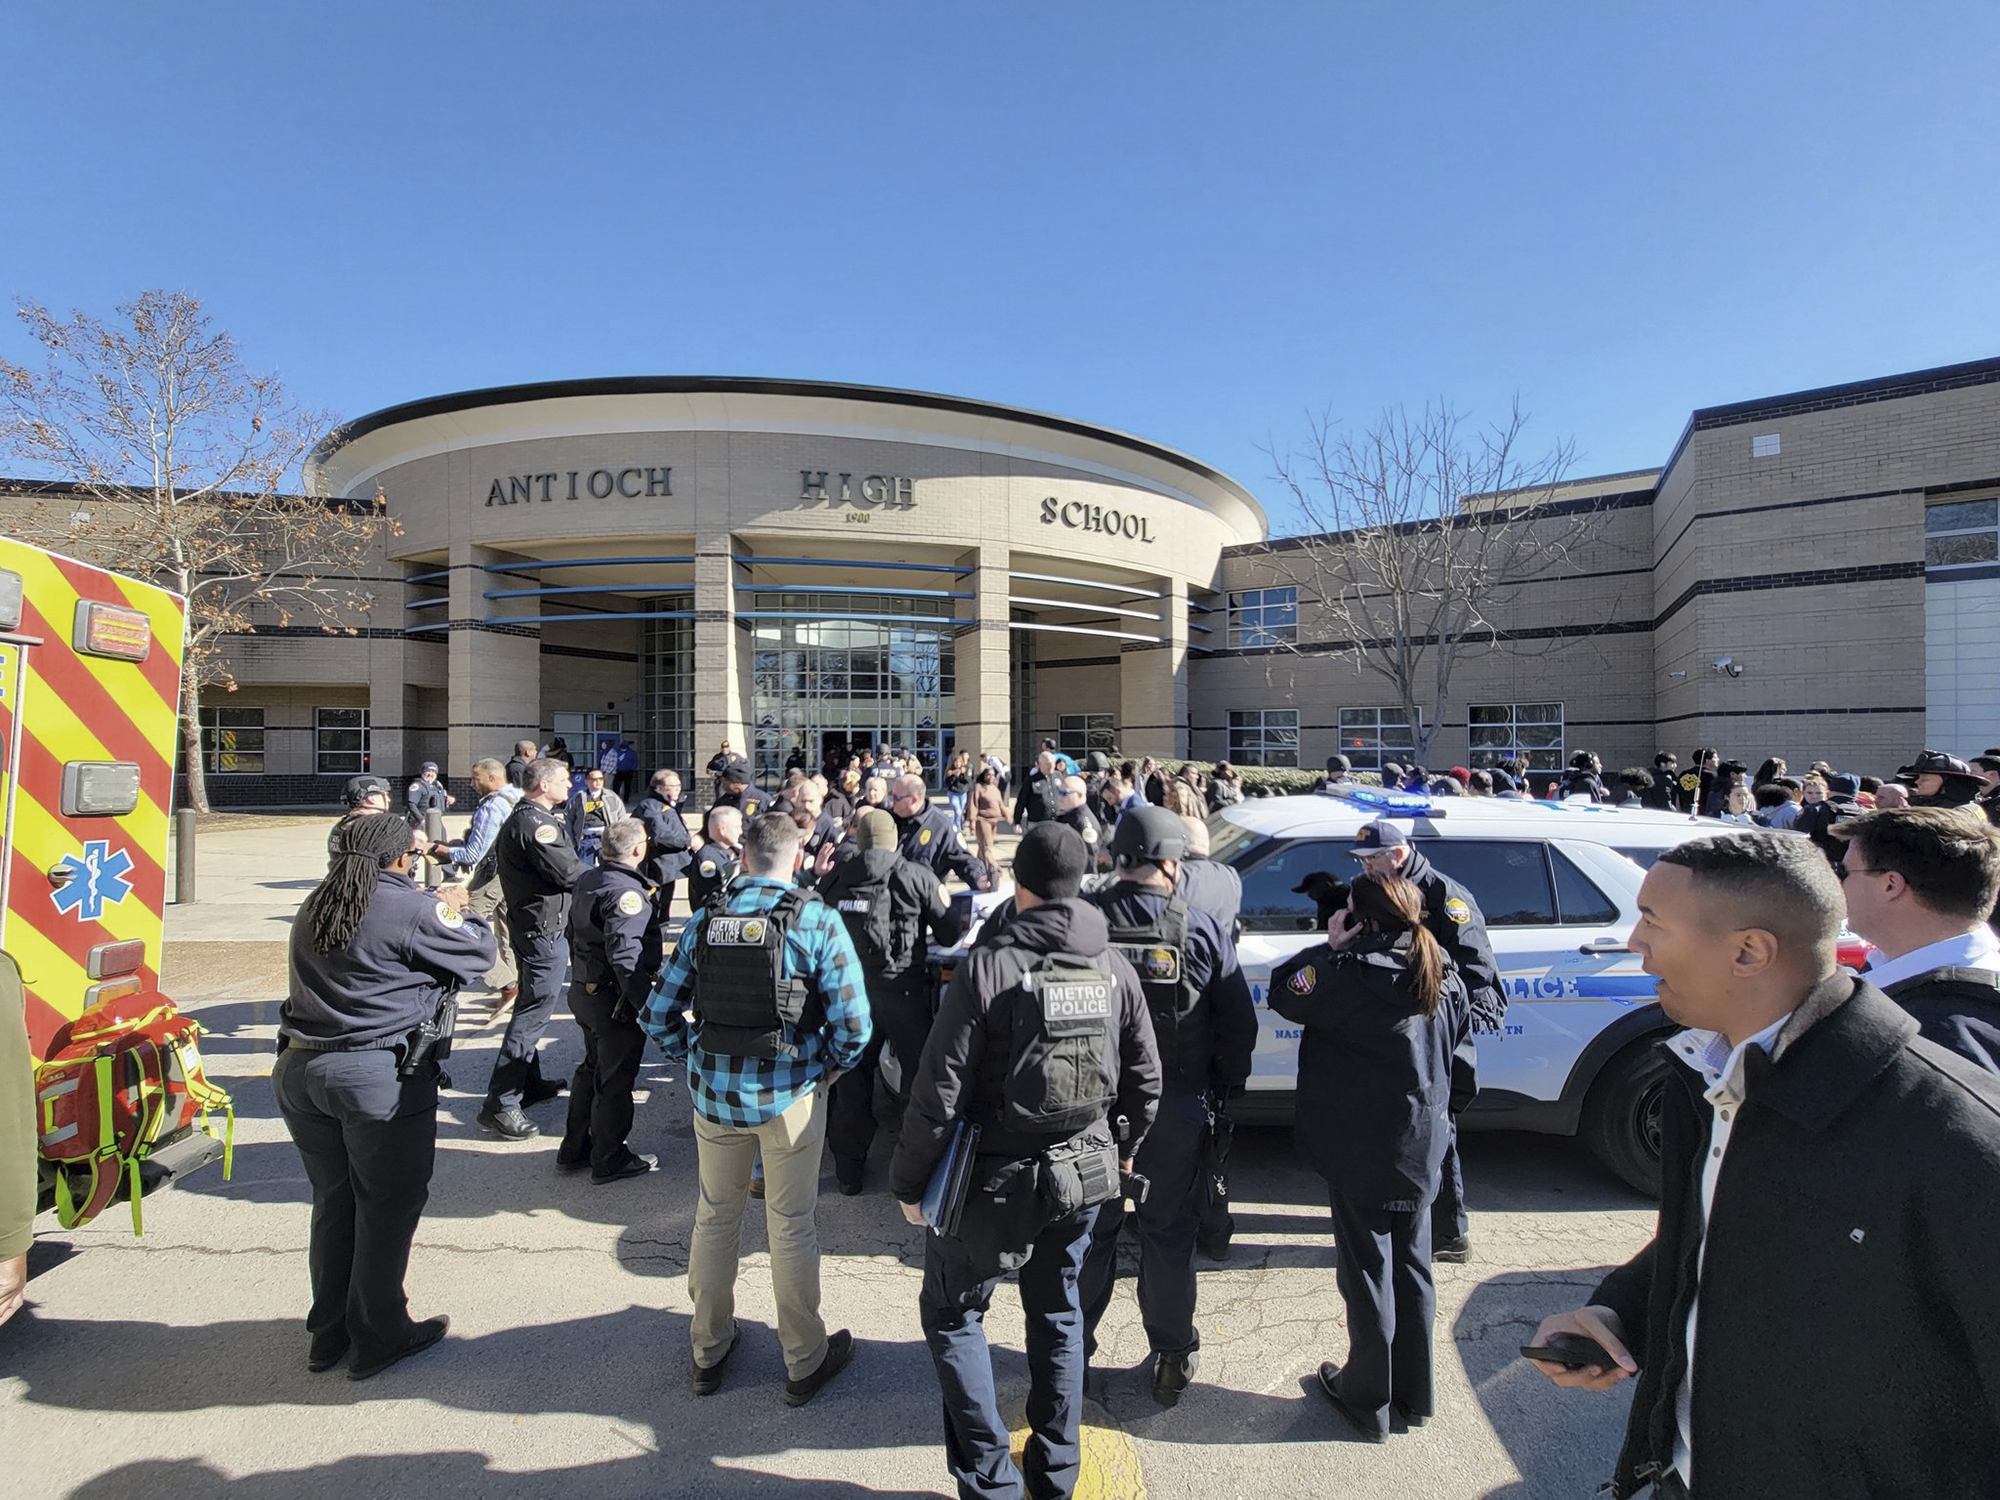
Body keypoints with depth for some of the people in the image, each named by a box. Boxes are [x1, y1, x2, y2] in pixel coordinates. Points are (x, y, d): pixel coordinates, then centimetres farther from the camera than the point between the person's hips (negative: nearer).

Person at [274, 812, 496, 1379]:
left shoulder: (314, 906, 8)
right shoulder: (410, 909, -15)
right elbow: (479, 954, -6)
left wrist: (436, 908, 18)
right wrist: (457, 910, 12)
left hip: (300, 1069, 8)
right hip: (379, 1076, -7)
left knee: (333, 1200, 20)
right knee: (388, 1205, 9)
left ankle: (328, 1333, 33)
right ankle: (376, 1338, 21)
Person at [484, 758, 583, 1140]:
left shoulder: (520, 818, 13)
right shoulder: (535, 824, -21)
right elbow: (569, 873, -22)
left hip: (529, 925, 11)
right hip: (545, 930, -11)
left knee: (530, 1006, 21)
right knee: (533, 1012, -7)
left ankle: (528, 1082, 35)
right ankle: (499, 1104, -3)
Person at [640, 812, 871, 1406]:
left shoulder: (705, 921, -2)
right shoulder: (817, 921, -13)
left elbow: (658, 1016, 0)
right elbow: (853, 1025, -16)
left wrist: (696, 1058, 13)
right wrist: (827, 1067, 2)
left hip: (714, 1091, 3)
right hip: (789, 1095, -3)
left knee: (713, 1217, 21)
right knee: (791, 1225, 12)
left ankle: (709, 1351, 39)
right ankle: (804, 1364, 29)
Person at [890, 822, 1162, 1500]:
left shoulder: (987, 966, -20)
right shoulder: (1113, 967, -4)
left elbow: (939, 1090, -19)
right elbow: (1144, 1076, 6)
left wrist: (909, 1181, -6)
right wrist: (1122, 1147, 22)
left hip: (996, 1180, -5)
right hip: (1083, 1176, 5)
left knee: (951, 1313, 17)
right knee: (1058, 1314, 24)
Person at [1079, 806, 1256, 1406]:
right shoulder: (1201, 930, -12)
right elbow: (1239, 1026, -5)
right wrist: (1223, 1088, 10)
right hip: (1177, 1110, 0)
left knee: (1090, 1230, 17)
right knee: (1169, 1234, 17)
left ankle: (1073, 1349, 33)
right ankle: (1173, 1357, 31)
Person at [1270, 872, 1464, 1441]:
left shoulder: (1347, 976, -22)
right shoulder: (1444, 981, -2)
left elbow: (1283, 992, -9)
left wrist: (1328, 948, -4)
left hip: (1360, 1156, -6)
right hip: (1421, 1151, 6)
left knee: (1368, 1273, 8)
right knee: (1412, 1270, 19)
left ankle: (1368, 1399, 24)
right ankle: (1416, 1394, 34)